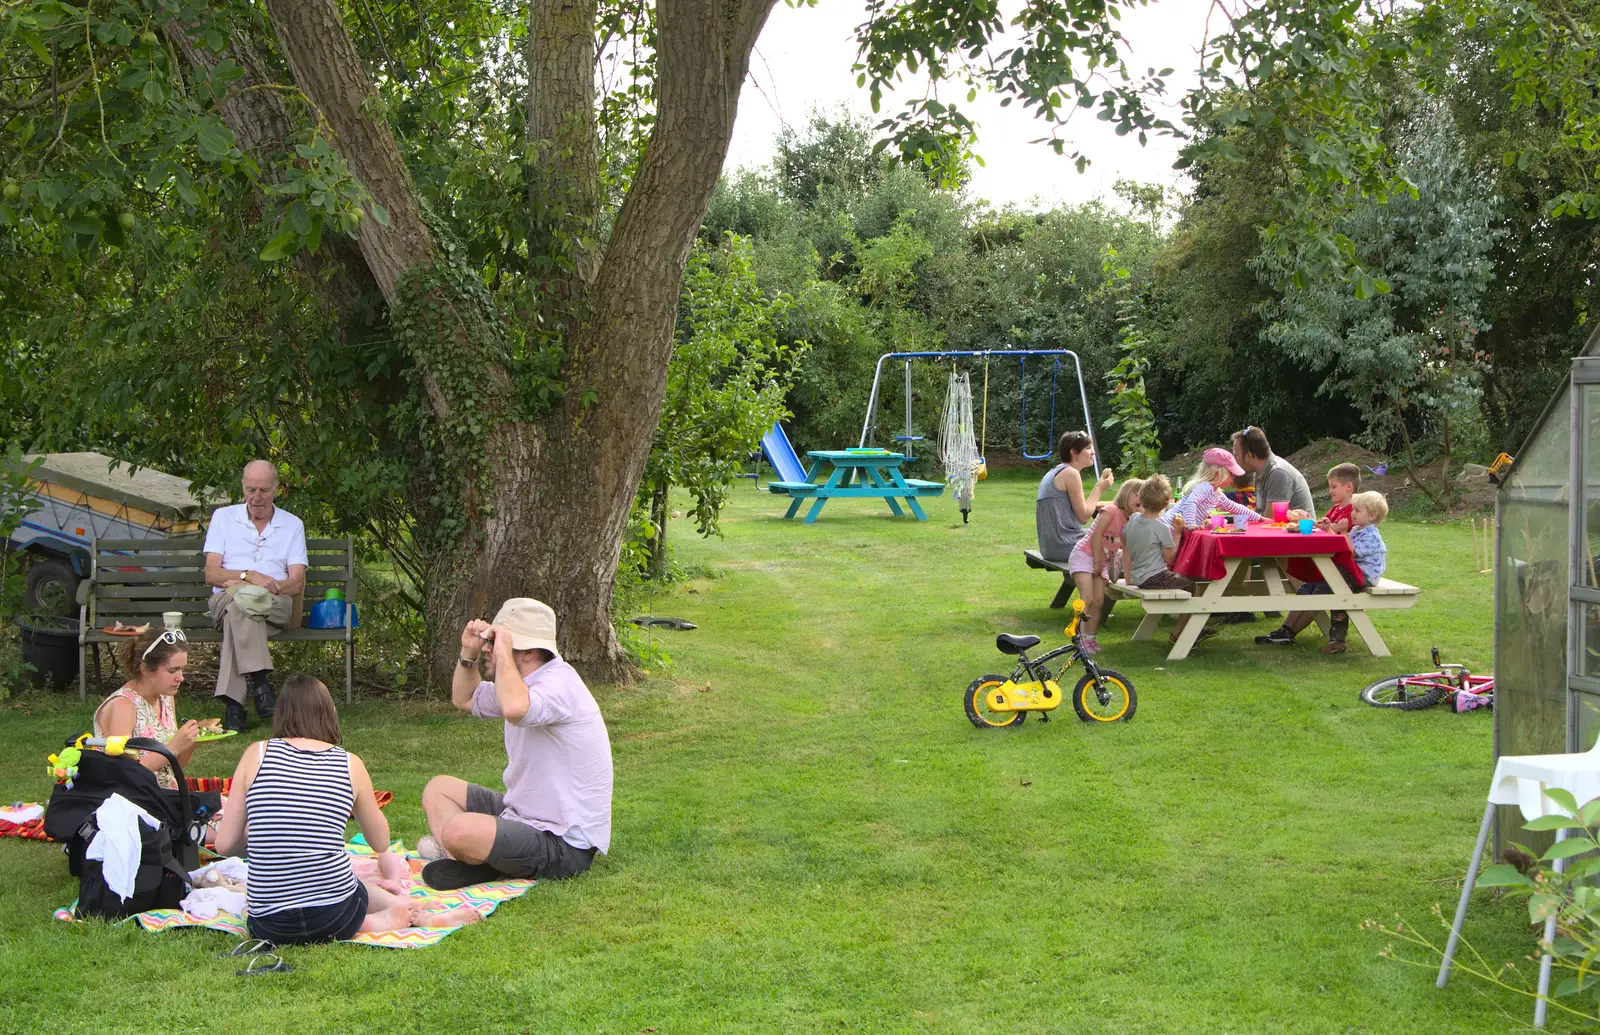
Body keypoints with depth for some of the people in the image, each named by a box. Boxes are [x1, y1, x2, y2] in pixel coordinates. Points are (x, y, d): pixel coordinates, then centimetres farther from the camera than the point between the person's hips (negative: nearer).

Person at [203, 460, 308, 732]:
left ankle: (233, 702, -41)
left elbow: (297, 584, 4)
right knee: (236, 598, -38)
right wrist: (249, 576, -14)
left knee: (240, 602, -36)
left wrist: (270, 585, -14)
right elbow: (211, 574, 4)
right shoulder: (224, 517, 16)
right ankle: (260, 681, -46)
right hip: (225, 601, 0)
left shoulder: (292, 525, 15)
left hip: (275, 605, 0)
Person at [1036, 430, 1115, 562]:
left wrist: (1100, 483, 11)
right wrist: (1099, 488, -1)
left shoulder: (1055, 472, 16)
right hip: (1065, 546, -10)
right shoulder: (1070, 473, -12)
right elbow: (1083, 516, -10)